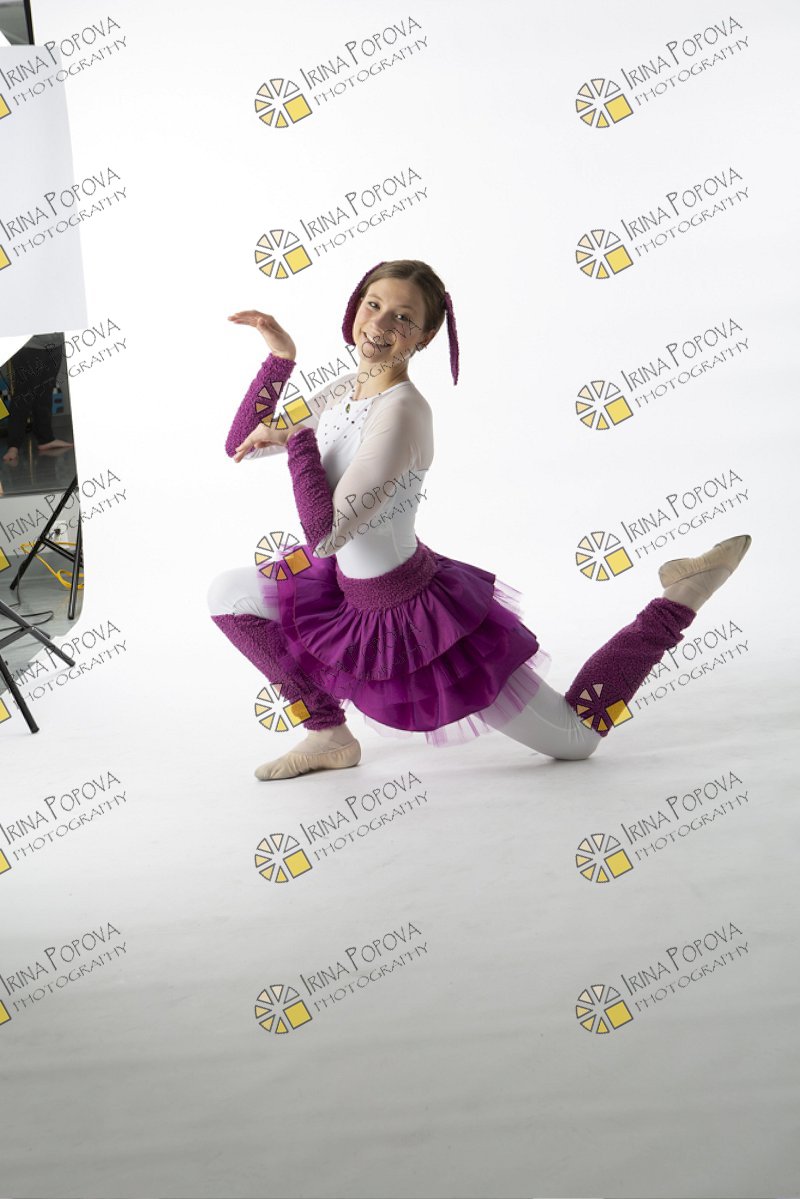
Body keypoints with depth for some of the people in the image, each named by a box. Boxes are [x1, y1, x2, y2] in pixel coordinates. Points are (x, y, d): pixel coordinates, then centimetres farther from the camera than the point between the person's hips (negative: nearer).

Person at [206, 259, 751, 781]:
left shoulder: (402, 412, -28)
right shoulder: (347, 390, -2)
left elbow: (326, 534, -31)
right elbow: (241, 445, 6)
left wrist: (297, 440, -21)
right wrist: (279, 356, -3)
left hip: (420, 616, -8)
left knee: (579, 737, 5)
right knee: (229, 593, 6)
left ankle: (676, 603, 18)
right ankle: (329, 736, 12)